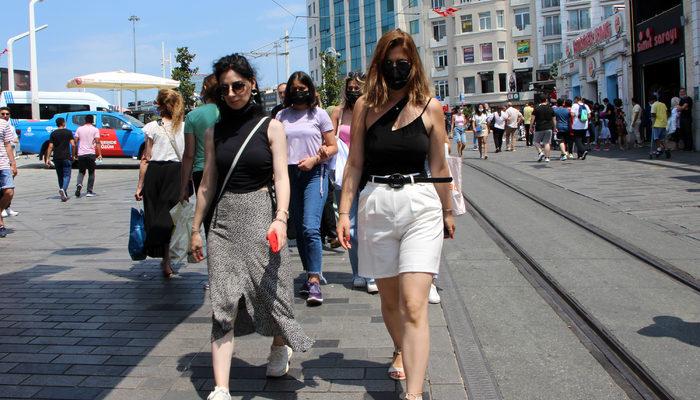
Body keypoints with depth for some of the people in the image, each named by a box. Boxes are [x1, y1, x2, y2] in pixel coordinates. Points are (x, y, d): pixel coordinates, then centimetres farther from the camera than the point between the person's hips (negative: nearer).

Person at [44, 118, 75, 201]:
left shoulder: (53, 133, 5)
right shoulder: (68, 132, 0)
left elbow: (50, 147, 0)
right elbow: (73, 144, -7)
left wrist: (47, 158, 2)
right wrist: (73, 154, 8)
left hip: (56, 158, 3)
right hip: (66, 157, -3)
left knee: (60, 176, 14)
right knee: (66, 175, -2)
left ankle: (64, 194, 20)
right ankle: (63, 189, -27)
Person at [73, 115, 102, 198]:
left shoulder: (79, 129, 7)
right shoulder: (95, 130, -1)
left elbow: (75, 142, 4)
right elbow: (97, 143, -10)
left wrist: (74, 154, 10)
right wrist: (100, 154, -10)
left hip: (81, 154, 2)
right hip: (91, 153, -2)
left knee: (81, 172, 16)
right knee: (91, 173, 9)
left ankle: (79, 185, -12)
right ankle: (89, 191, 8)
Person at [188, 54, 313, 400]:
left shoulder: (271, 127, 1)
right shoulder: (214, 132, 10)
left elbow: (281, 177, -8)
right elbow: (208, 184, 14)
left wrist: (281, 218, -24)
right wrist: (196, 229, 15)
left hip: (261, 215, -2)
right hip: (224, 219, 2)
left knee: (270, 289, 7)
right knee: (223, 304, -3)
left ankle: (280, 347, 40)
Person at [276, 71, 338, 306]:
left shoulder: (319, 114, 5)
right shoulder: (281, 116, 12)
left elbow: (333, 147, 4)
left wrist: (314, 160, -12)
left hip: (314, 174, -4)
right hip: (289, 174, 4)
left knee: (311, 228, -16)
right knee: (299, 229, 9)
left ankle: (314, 282, -13)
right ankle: (313, 274, 21)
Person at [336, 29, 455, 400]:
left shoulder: (430, 107, 1)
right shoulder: (365, 106, 4)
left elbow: (439, 167, 8)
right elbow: (355, 164, 6)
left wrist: (447, 212, 16)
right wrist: (344, 212, 1)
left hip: (421, 207, -2)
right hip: (376, 206, 2)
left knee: (414, 306, -11)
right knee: (389, 300, 16)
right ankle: (402, 351, 44)